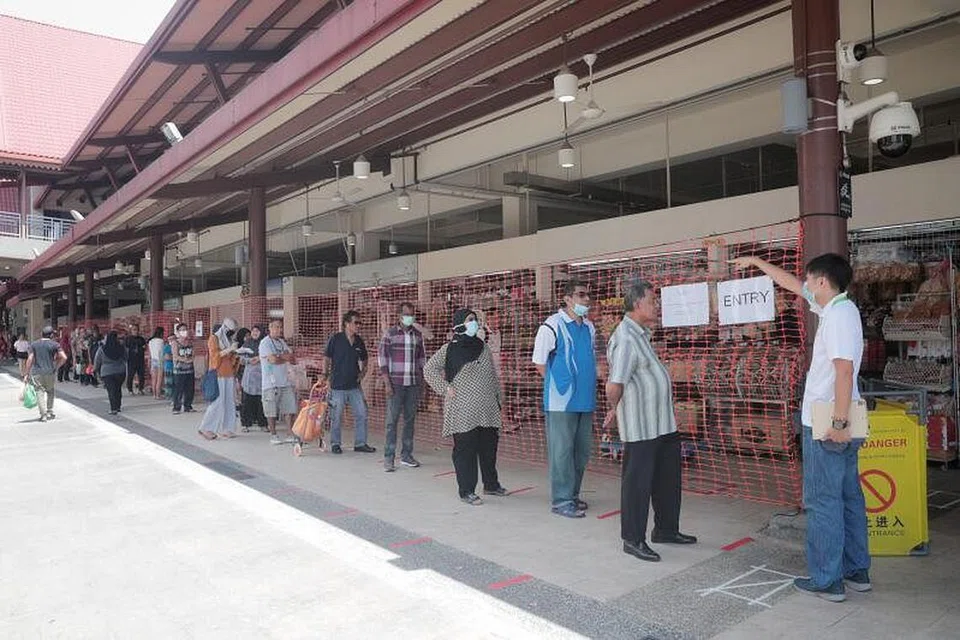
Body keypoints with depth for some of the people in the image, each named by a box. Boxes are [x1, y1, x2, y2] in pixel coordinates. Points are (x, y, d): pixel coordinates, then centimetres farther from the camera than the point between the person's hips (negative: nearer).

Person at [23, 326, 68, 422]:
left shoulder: (33, 345, 5)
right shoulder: (55, 344, 0)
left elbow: (30, 359, -2)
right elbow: (64, 357, -8)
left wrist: (26, 374, 1)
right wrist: (56, 367, 6)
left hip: (37, 372, 1)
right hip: (50, 372, 0)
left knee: (40, 392, 2)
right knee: (50, 391, 18)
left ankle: (43, 415, -7)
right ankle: (49, 412, 20)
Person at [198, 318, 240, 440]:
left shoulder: (228, 340, 17)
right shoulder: (214, 338, -3)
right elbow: (214, 355, -13)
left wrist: (236, 353, 3)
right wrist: (229, 350, -19)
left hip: (228, 375, 7)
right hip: (218, 375, -7)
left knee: (228, 402, 4)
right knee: (217, 402, -9)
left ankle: (225, 429, 9)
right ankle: (206, 428, 0)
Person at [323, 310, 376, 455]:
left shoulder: (359, 342, 6)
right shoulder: (335, 339, -7)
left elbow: (364, 360, 21)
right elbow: (326, 359, -2)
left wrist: (362, 372, 6)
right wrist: (325, 375, -5)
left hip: (354, 385, 5)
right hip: (338, 385, -4)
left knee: (362, 414, 3)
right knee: (336, 417, 4)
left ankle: (360, 443, 14)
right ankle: (335, 444, 20)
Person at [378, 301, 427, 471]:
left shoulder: (417, 335, 10)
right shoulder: (390, 334, -2)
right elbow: (382, 358, -4)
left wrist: (421, 381, 11)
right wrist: (387, 383, -10)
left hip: (414, 384, 4)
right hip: (396, 384, -4)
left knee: (410, 420, 8)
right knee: (392, 420, -2)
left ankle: (406, 455, 17)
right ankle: (388, 457, 3)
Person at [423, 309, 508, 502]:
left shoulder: (483, 347, 12)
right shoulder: (449, 349, -5)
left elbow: (493, 375, 18)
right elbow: (429, 369, -3)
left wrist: (498, 397, 15)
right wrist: (445, 388, -8)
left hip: (488, 410, 6)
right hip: (463, 411, -5)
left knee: (489, 446, 13)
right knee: (465, 450, -1)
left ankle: (491, 484, 30)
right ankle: (466, 491, 9)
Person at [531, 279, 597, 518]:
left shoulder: (589, 327, 11)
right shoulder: (552, 326, -10)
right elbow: (540, 363, -7)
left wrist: (585, 386, 14)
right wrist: (559, 385, 0)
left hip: (585, 400, 7)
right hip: (561, 401, -7)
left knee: (582, 451, 13)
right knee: (562, 451, -2)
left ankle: (572, 494, 26)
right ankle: (562, 500, 8)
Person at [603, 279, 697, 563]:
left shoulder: (640, 333, 11)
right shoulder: (626, 339, -22)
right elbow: (614, 385, -28)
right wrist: (614, 410, -12)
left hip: (662, 422, 10)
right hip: (640, 426, -10)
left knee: (668, 477, 19)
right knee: (637, 481, 2)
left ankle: (666, 529, 35)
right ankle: (633, 539, 15)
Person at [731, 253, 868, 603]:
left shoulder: (839, 314, -18)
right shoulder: (835, 307, 10)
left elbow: (844, 370, -25)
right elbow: (793, 285, 23)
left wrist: (838, 422, -25)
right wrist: (757, 262, 30)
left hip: (826, 425, -10)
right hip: (839, 424, 10)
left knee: (823, 502, -1)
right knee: (849, 498, 15)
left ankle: (826, 580, 7)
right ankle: (856, 571, 25)